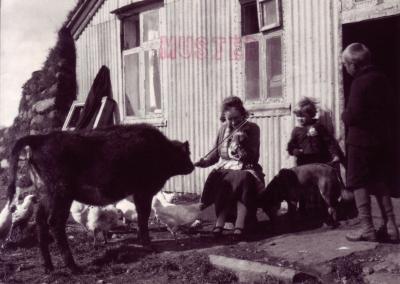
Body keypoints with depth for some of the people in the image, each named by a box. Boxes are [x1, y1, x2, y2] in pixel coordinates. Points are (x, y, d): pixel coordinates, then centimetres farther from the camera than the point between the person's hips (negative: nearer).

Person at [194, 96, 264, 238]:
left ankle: (240, 226, -41)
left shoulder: (252, 128, -1)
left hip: (246, 169, -2)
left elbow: (254, 158, -8)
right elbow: (216, 153, 17)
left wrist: (243, 146, -27)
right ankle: (220, 222, -35)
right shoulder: (223, 129, 10)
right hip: (224, 169, 2)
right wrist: (204, 161, -2)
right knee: (223, 182, -32)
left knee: (244, 179, -36)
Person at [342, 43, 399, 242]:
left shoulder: (360, 82, -16)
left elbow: (352, 115, -21)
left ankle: (367, 228, 0)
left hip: (361, 139, -8)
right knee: (379, 182, 15)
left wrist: (344, 116, -2)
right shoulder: (380, 78, 10)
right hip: (379, 137, 8)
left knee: (358, 183, 1)